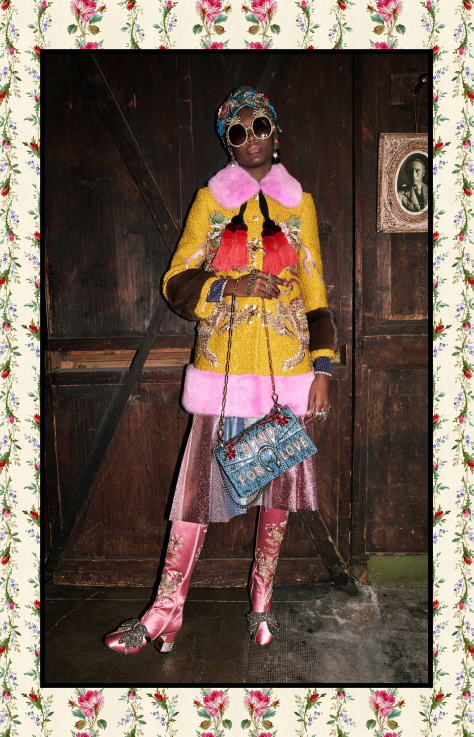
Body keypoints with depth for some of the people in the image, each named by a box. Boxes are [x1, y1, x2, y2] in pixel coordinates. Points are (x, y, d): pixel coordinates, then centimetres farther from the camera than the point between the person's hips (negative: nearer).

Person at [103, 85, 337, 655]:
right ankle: (167, 610, 12)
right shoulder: (211, 201, 8)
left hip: (288, 368, 2)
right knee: (200, 483, -1)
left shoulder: (299, 203, 10)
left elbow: (315, 293, 9)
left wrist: (323, 370, 2)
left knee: (280, 479, 8)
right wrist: (233, 287, -14)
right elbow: (177, 283, 3)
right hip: (222, 367, -1)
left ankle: (261, 599, 26)